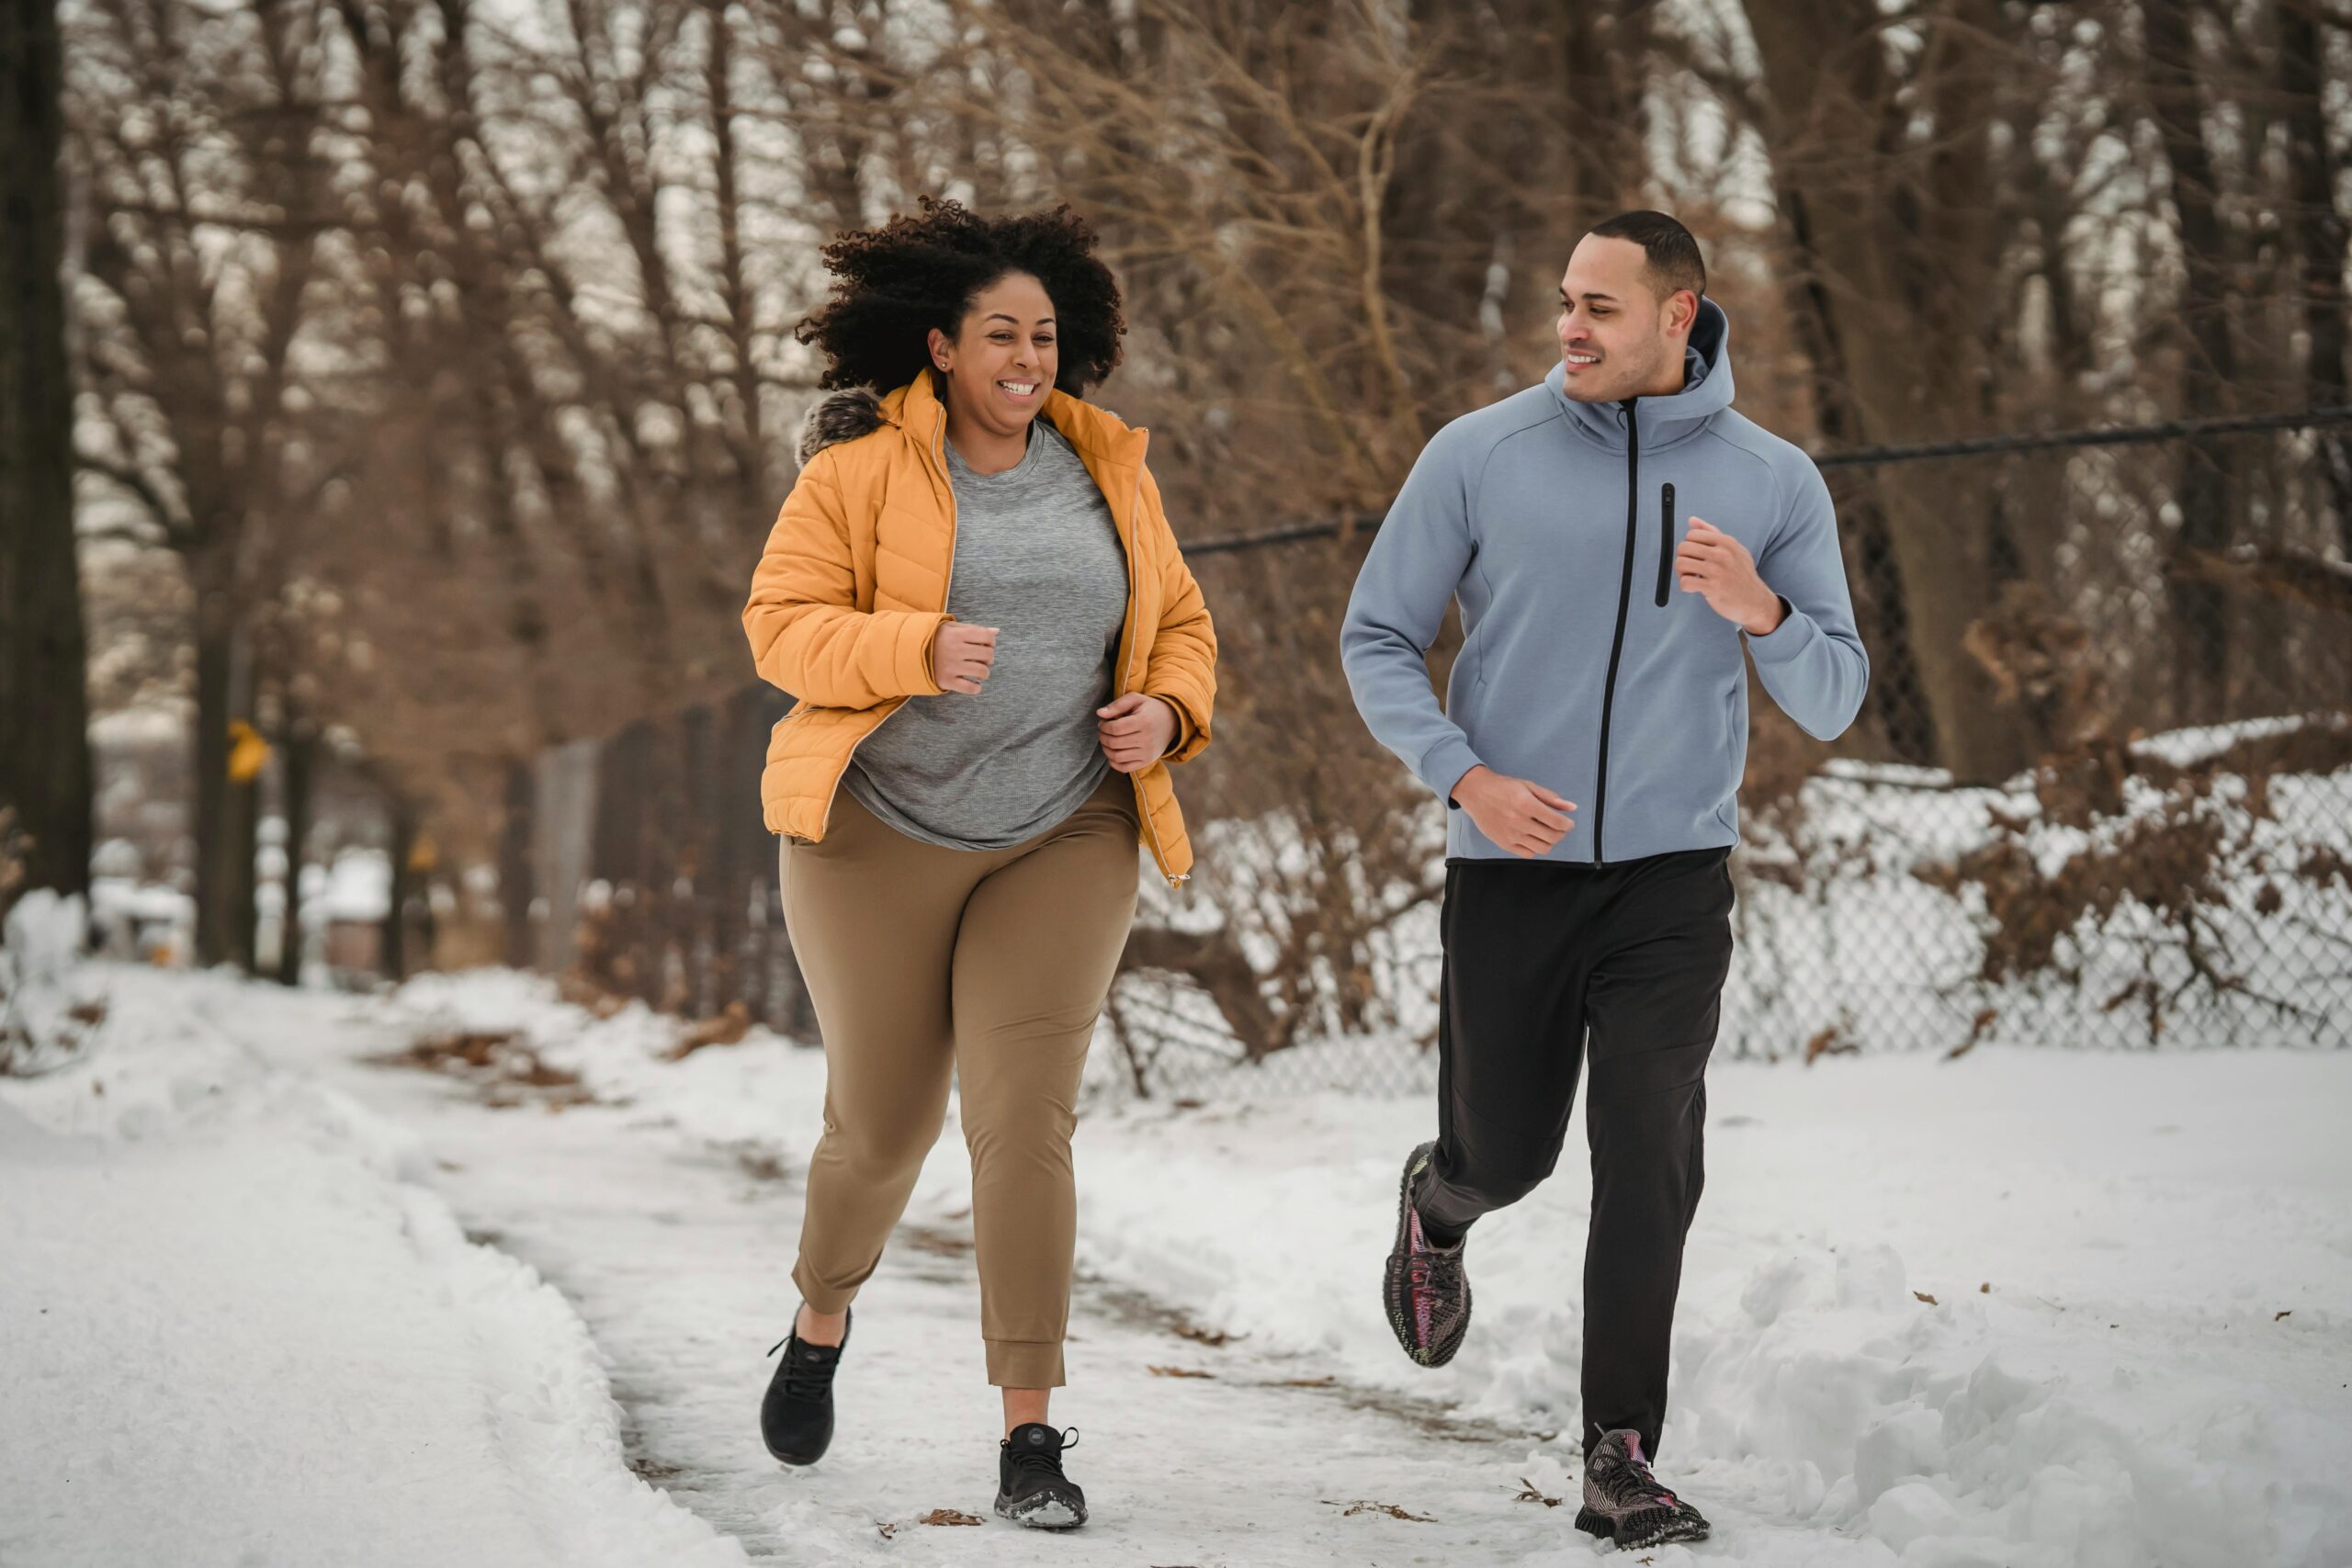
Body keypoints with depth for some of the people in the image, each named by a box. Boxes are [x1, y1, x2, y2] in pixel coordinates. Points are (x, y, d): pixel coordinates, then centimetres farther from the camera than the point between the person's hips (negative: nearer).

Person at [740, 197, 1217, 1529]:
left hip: (1062, 843, 2)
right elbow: (784, 621, -10)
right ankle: (822, 1325, 40)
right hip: (882, 833, -2)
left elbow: (1181, 628, 14)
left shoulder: (1108, 471, 6)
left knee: (1027, 1120, -10)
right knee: (883, 1122, 8)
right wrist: (919, 648, -27)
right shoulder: (861, 466, -6)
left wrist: (1167, 712, -7)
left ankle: (1030, 1435, -7)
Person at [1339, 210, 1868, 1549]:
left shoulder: (1773, 482, 1)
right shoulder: (1481, 457, -2)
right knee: (1506, 1151, 11)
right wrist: (1464, 777, -11)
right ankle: (1437, 1213, 47)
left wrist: (1762, 612, -18)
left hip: (1674, 873, 0)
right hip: (1511, 870, 0)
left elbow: (1834, 702, 4)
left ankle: (1621, 1461, -4)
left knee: (1650, 1164, -10)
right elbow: (1377, 639, 5)